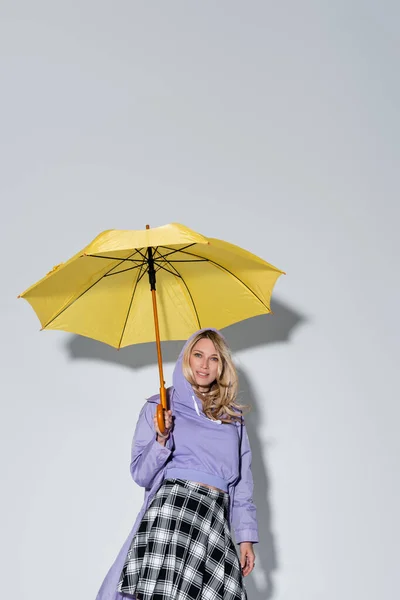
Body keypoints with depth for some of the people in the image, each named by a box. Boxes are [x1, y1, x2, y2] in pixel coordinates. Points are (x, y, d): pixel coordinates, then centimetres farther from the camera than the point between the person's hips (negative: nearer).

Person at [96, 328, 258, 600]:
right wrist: (161, 441, -9)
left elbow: (243, 480, 18)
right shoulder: (158, 407, 11)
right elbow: (141, 475, 8)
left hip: (216, 516, 3)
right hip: (171, 506, -2)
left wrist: (246, 536, 11)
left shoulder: (233, 417, 20)